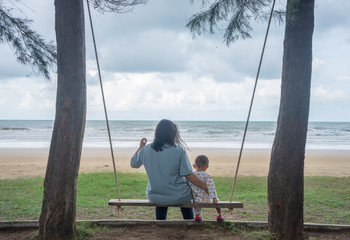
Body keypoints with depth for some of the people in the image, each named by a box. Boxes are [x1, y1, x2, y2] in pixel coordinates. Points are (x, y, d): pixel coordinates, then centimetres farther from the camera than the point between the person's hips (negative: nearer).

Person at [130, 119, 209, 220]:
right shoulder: (179, 151, -18)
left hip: (154, 197, 3)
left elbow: (133, 164, 10)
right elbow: (188, 175, -16)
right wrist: (205, 186, -2)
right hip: (177, 197, -2)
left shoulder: (146, 150, -7)